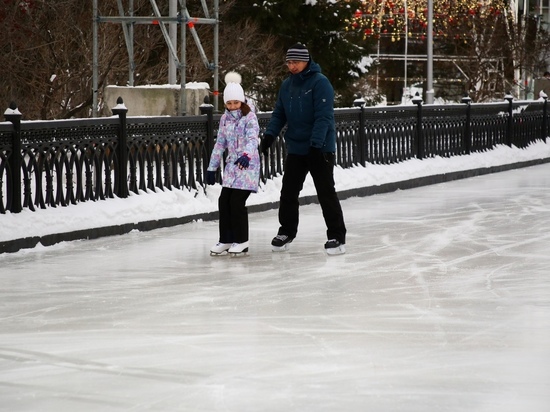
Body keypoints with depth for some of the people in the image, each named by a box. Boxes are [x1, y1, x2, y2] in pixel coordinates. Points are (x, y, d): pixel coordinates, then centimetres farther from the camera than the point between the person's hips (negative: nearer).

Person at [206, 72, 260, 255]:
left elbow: (252, 139, -25)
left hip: (247, 165, -6)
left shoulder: (249, 117, -10)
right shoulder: (225, 118, 10)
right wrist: (212, 167, 15)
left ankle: (241, 240, 2)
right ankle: (226, 240, 14)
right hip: (232, 165, 6)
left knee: (237, 201, -11)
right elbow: (220, 143, 16)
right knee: (224, 201, 2)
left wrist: (246, 155, -45)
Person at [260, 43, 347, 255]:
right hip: (295, 148, 6)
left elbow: (323, 116, -20)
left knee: (326, 193, -3)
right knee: (288, 191, 9)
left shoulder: (319, 82, -14)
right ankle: (286, 231, 23)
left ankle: (337, 236, 3)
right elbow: (279, 114, 12)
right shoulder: (287, 85, 8)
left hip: (320, 148, -6)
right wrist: (269, 135, -3)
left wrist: (316, 144, -27)